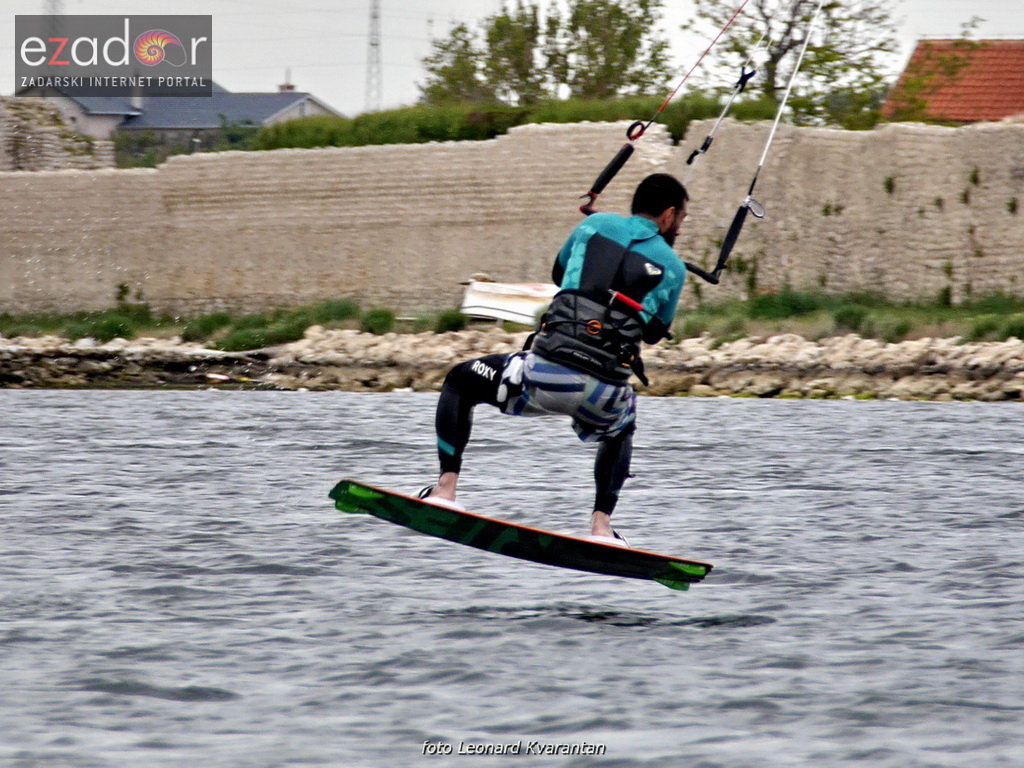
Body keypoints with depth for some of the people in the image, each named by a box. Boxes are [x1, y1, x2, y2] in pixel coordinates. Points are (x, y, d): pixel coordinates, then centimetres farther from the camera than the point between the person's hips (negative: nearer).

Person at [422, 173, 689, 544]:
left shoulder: (596, 225, 13)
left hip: (547, 375, -1)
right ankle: (601, 524, 20)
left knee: (460, 382, 24)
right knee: (621, 430, 39)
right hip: (604, 395, 1)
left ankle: (445, 488, 9)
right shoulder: (673, 267, 12)